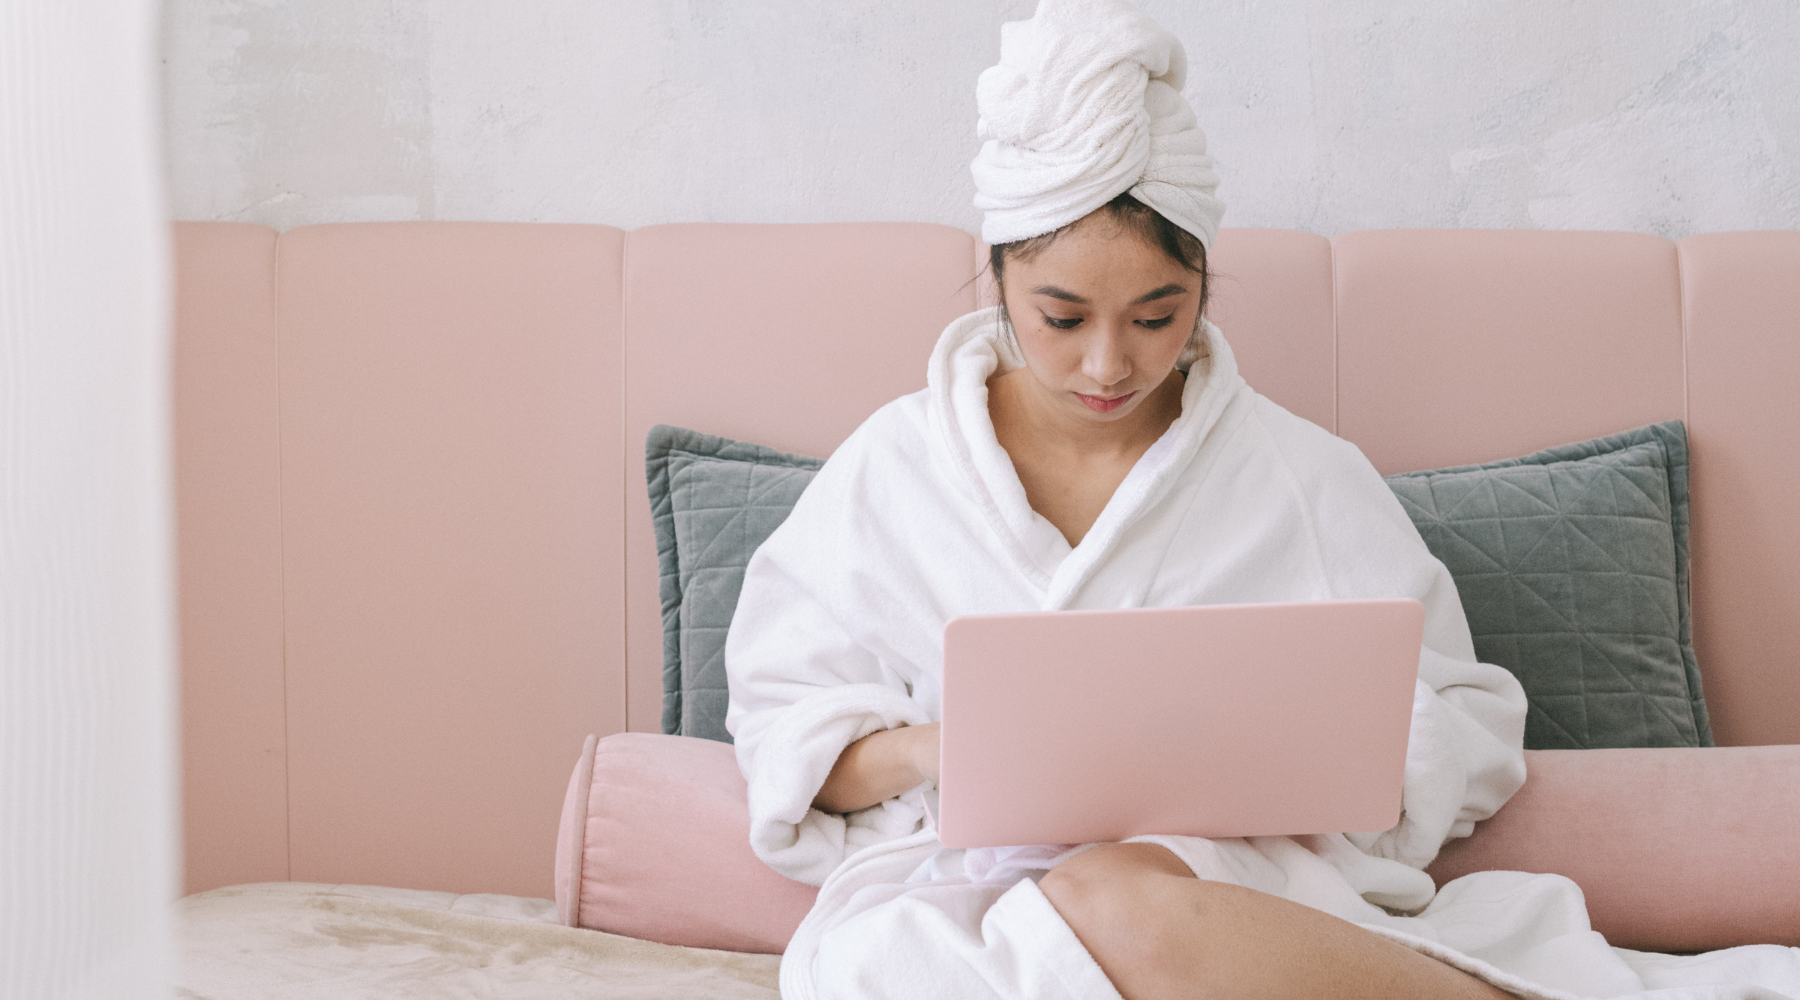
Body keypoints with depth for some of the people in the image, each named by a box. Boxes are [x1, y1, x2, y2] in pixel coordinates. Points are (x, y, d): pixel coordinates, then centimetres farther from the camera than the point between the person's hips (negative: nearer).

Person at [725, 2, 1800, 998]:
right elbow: (785, 727, 13)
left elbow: (1457, 725, 10)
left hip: (1238, 888, 0)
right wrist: (927, 750, -8)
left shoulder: (1300, 476, 10)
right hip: (963, 891, 1)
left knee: (1117, 902, -39)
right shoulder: (893, 467, 11)